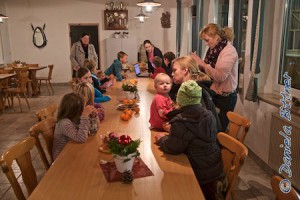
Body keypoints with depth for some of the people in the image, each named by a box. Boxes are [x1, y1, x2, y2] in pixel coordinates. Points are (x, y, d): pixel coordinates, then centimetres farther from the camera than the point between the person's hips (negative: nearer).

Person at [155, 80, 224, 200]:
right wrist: (172, 130, 14)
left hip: (200, 174, -7)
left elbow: (172, 149, -21)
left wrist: (162, 139, 1)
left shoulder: (181, 122, -26)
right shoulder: (209, 115, -3)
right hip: (216, 168, 7)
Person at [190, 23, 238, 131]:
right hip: (213, 94, 7)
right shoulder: (214, 49, 7)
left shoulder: (229, 51, -17)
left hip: (225, 98, -7)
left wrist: (203, 64, -21)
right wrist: (198, 64, -7)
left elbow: (220, 76, -26)